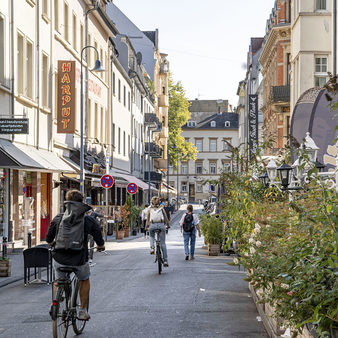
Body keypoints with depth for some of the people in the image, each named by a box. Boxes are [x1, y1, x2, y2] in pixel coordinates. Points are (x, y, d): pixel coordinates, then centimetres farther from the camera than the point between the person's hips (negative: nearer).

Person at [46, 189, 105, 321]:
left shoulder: (58, 218, 2)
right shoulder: (89, 220, -1)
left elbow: (49, 239, 9)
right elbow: (100, 242, 5)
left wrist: (52, 243, 33)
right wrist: (101, 246, 29)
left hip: (59, 259, 1)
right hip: (79, 260, -1)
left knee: (58, 280, 29)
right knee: (85, 280, 27)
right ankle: (82, 311, 25)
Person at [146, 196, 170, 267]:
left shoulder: (150, 209, 14)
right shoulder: (161, 208, 15)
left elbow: (148, 219, 13)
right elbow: (166, 217, 16)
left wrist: (147, 226, 27)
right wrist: (168, 225, 30)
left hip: (152, 225, 0)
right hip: (161, 224, 0)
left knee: (151, 237, 32)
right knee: (163, 243, 5)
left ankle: (152, 247, 1)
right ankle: (165, 260, -1)